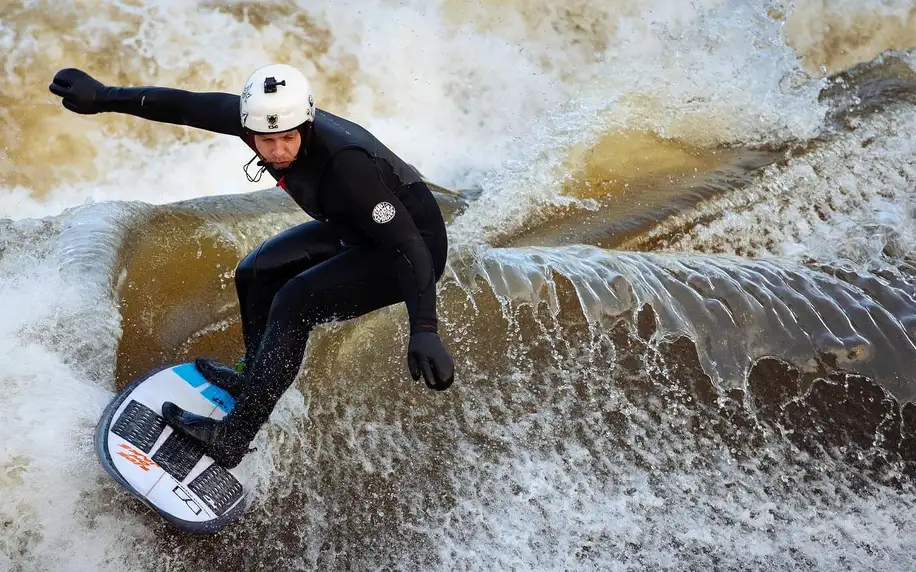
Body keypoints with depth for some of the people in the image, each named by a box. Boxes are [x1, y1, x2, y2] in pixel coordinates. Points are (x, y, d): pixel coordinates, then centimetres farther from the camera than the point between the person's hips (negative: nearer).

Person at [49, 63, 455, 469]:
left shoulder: (345, 164, -37)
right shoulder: (262, 116, -18)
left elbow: (408, 245, -37)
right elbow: (186, 106, -8)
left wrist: (424, 331, -46)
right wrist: (103, 97, -8)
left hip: (414, 246, -8)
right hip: (358, 230, 8)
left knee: (292, 305, -21)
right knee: (256, 273, 10)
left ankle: (231, 439, -11)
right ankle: (254, 379, 32)